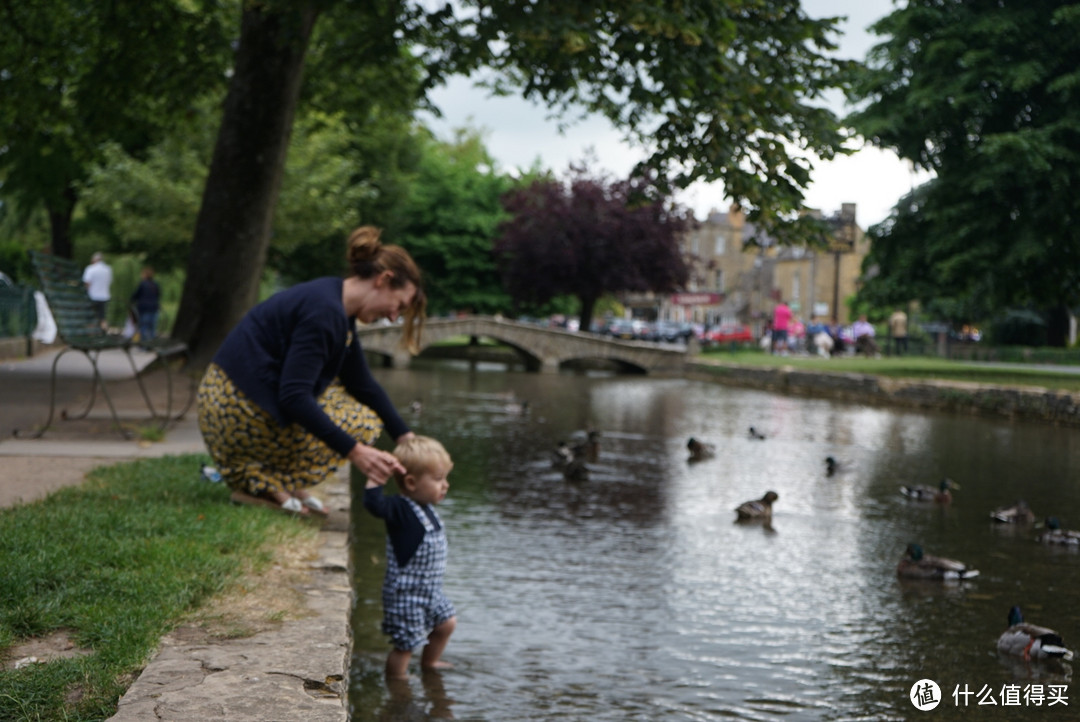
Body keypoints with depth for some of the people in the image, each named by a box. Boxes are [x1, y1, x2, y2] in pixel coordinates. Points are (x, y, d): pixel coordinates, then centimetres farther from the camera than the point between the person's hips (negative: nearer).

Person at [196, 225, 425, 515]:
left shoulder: (340, 313, 11)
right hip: (238, 411, -10)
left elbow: (364, 385, 15)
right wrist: (354, 452, -26)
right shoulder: (324, 312, -21)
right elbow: (293, 397, -26)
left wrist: (407, 439, 8)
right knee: (361, 422, -5)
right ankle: (262, 484, -5)